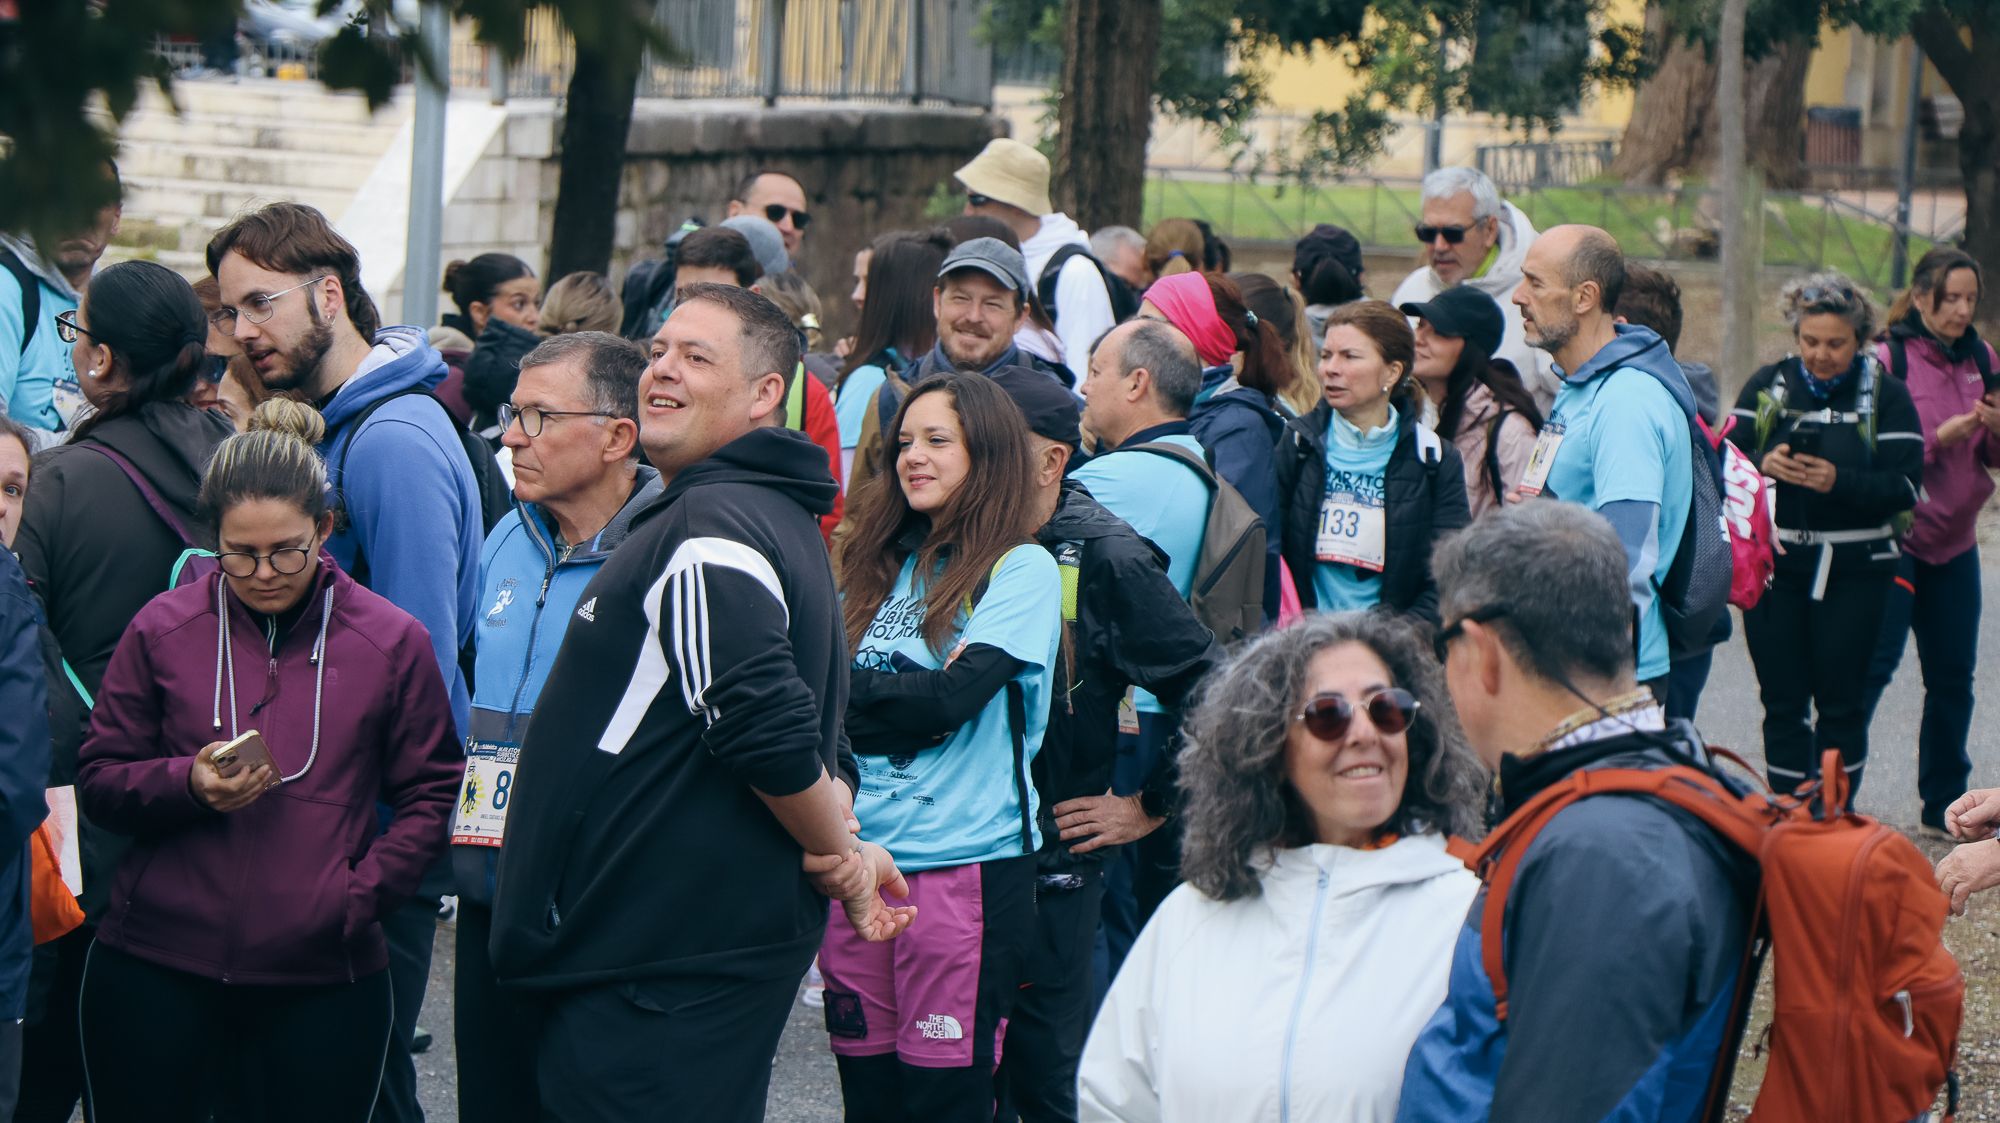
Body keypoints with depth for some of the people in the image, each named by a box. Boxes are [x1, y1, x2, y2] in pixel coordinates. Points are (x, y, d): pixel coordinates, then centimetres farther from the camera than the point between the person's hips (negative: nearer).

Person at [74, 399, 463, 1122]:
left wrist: (359, 896, -9)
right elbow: (98, 782, 6)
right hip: (154, 974, 1)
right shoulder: (163, 629, 2)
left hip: (323, 978, 0)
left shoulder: (392, 641, 1)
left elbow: (433, 793, 5)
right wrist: (188, 784, -13)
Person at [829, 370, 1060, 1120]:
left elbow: (953, 697, -14)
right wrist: (902, 700, -8)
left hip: (967, 864, -6)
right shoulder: (879, 565, 16)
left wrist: (844, 686, -6)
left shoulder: (1022, 569, -2)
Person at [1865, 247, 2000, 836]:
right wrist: (1939, 439, -23)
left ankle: (1944, 803, 18)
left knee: (1953, 675, 8)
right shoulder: (1889, 361, -9)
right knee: (1874, 661, -12)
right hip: (1896, 537, -6)